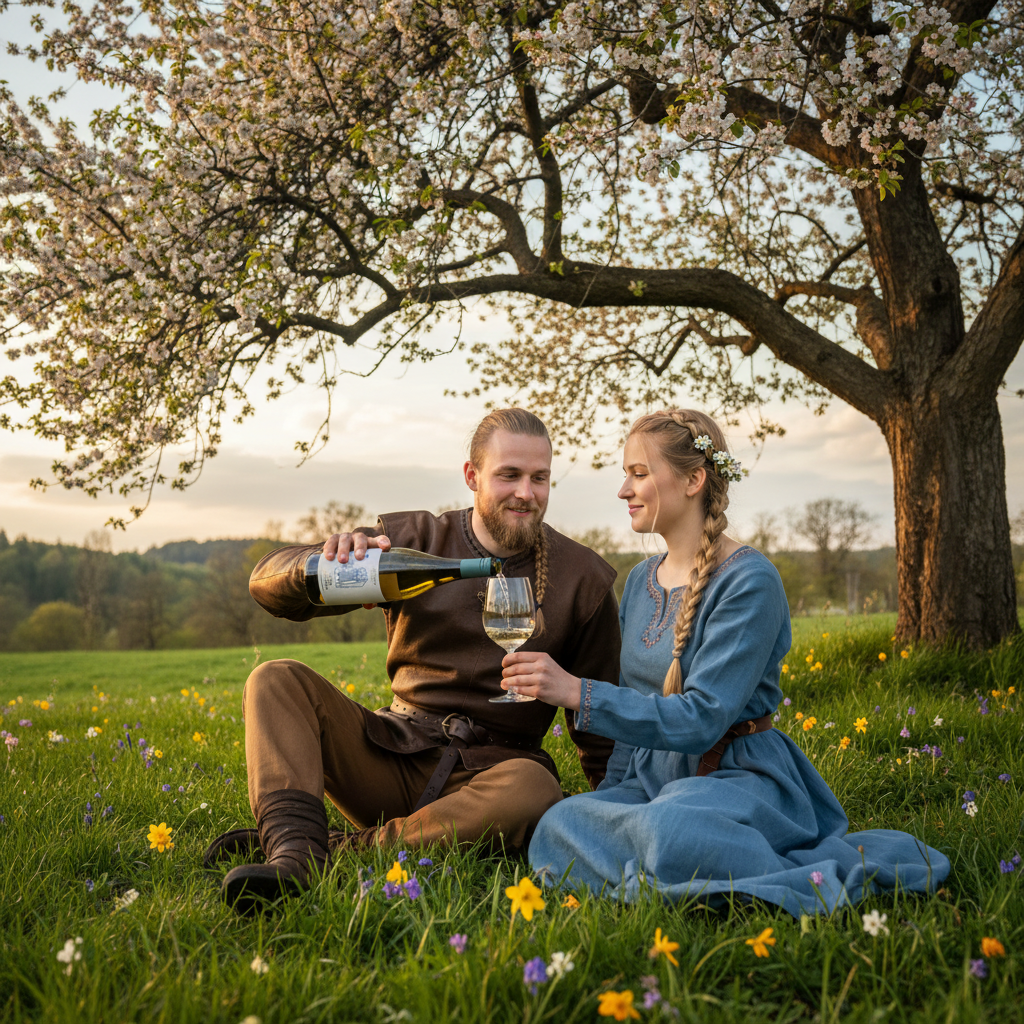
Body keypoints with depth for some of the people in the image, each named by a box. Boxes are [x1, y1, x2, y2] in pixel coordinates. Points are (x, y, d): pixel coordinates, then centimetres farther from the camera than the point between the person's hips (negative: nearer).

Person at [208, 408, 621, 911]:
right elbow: (267, 581, -4)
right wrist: (324, 563, -26)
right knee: (276, 680, -16)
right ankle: (294, 849, -37)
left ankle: (338, 848, -32)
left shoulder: (584, 579, 4)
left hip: (487, 772, -1)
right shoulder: (414, 540, 3)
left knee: (534, 793, -36)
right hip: (395, 753, 2)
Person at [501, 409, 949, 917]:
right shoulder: (641, 581, 12)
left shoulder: (748, 580, -13)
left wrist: (575, 692, -25)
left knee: (669, 831, -40)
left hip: (737, 776, -7)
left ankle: (820, 880, -17)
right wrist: (607, 800, 9)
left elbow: (702, 718, -20)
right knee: (559, 824, -25)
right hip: (654, 777, 7)